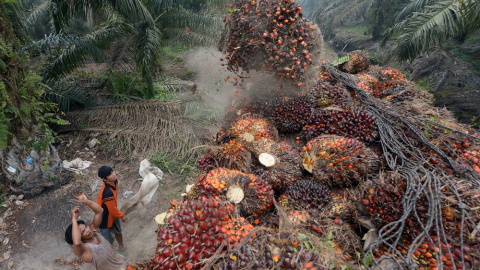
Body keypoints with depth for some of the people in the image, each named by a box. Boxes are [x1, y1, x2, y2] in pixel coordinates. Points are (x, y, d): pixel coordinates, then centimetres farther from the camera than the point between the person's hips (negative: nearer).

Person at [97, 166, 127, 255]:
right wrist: (122, 216, -9)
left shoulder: (114, 182, -16)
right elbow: (112, 209, -26)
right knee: (108, 241, 16)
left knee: (118, 231, 29)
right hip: (105, 218, -8)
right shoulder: (107, 193, -42)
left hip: (113, 214, 8)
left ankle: (121, 247, 54)